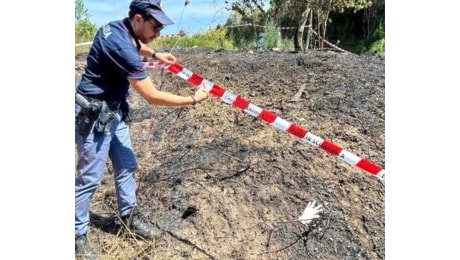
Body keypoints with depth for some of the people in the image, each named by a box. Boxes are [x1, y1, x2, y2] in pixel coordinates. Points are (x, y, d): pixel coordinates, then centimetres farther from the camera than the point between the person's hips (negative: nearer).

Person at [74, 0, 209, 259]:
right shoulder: (120, 46, -28)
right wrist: (194, 99, -16)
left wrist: (154, 54, 16)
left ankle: (130, 216, 31)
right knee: (91, 176, 0)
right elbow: (152, 96, -25)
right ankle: (78, 234, 18)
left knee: (127, 166, 14)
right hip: (94, 115, -9)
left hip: (114, 111, 10)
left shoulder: (118, 28, 0)